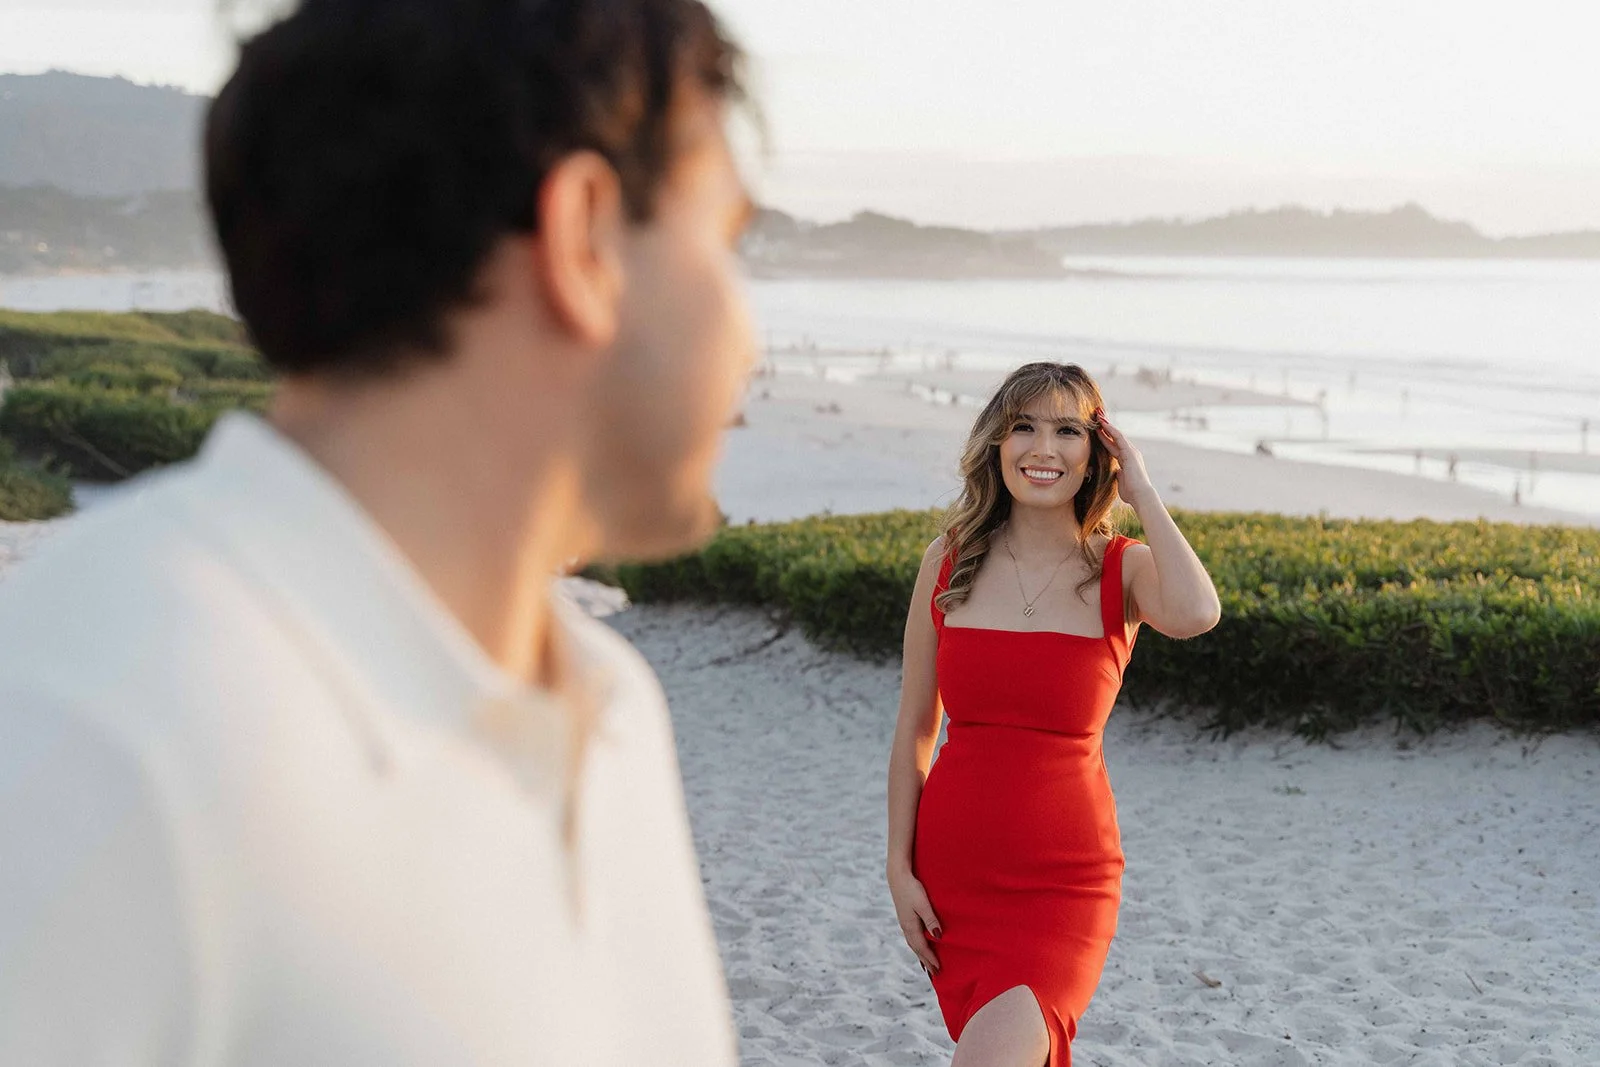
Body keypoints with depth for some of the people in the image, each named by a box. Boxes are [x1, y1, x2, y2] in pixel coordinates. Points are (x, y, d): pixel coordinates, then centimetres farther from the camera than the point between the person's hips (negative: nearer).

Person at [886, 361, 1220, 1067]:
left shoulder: (1123, 569, -4)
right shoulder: (950, 561, 1)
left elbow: (1195, 615, -29)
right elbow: (914, 733, 7)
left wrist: (1143, 493, -15)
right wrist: (899, 869, 3)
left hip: (1065, 876, -2)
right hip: (952, 865, 3)